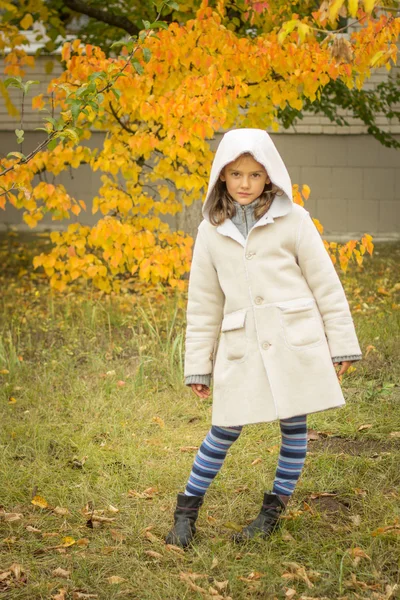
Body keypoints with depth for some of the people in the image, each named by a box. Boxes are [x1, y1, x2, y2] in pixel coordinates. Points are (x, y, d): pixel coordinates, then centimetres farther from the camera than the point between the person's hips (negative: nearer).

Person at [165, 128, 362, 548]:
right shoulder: (211, 231, 6)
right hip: (241, 347, 1)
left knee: (294, 425, 7)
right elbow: (203, 303, 10)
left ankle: (273, 509, 23)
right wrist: (198, 366, 9)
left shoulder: (293, 220, -2)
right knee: (226, 429, 3)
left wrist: (342, 346, 0)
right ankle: (187, 508, 17)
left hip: (295, 341, -1)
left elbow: (325, 285, 1)